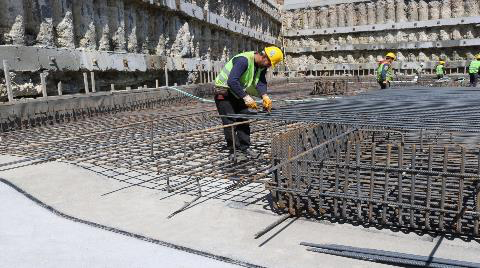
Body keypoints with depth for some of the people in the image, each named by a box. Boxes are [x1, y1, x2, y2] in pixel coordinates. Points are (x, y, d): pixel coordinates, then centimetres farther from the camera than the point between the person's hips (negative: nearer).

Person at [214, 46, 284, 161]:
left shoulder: (262, 66, -2)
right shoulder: (244, 60, -30)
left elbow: (261, 82, -10)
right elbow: (232, 81, -38)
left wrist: (264, 96, -29)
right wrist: (246, 97, -41)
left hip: (238, 93, 9)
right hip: (224, 91, -9)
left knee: (243, 120, 7)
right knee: (230, 122, -10)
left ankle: (245, 148, 14)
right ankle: (234, 151, -5)